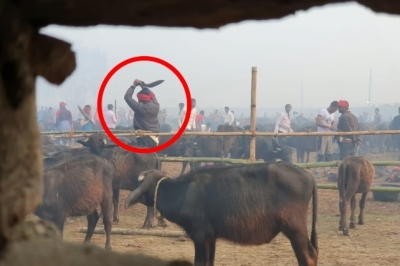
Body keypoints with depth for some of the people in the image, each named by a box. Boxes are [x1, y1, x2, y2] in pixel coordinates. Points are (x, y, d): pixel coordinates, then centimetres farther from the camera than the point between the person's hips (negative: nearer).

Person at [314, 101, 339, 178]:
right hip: (322, 136, -8)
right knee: (320, 154, -10)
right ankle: (316, 172, -9)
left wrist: (333, 126, 2)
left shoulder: (332, 114, 15)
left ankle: (327, 171, 14)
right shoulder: (323, 111, -10)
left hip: (329, 136, 8)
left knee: (329, 154, 8)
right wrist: (328, 126, -19)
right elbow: (318, 122, -21)